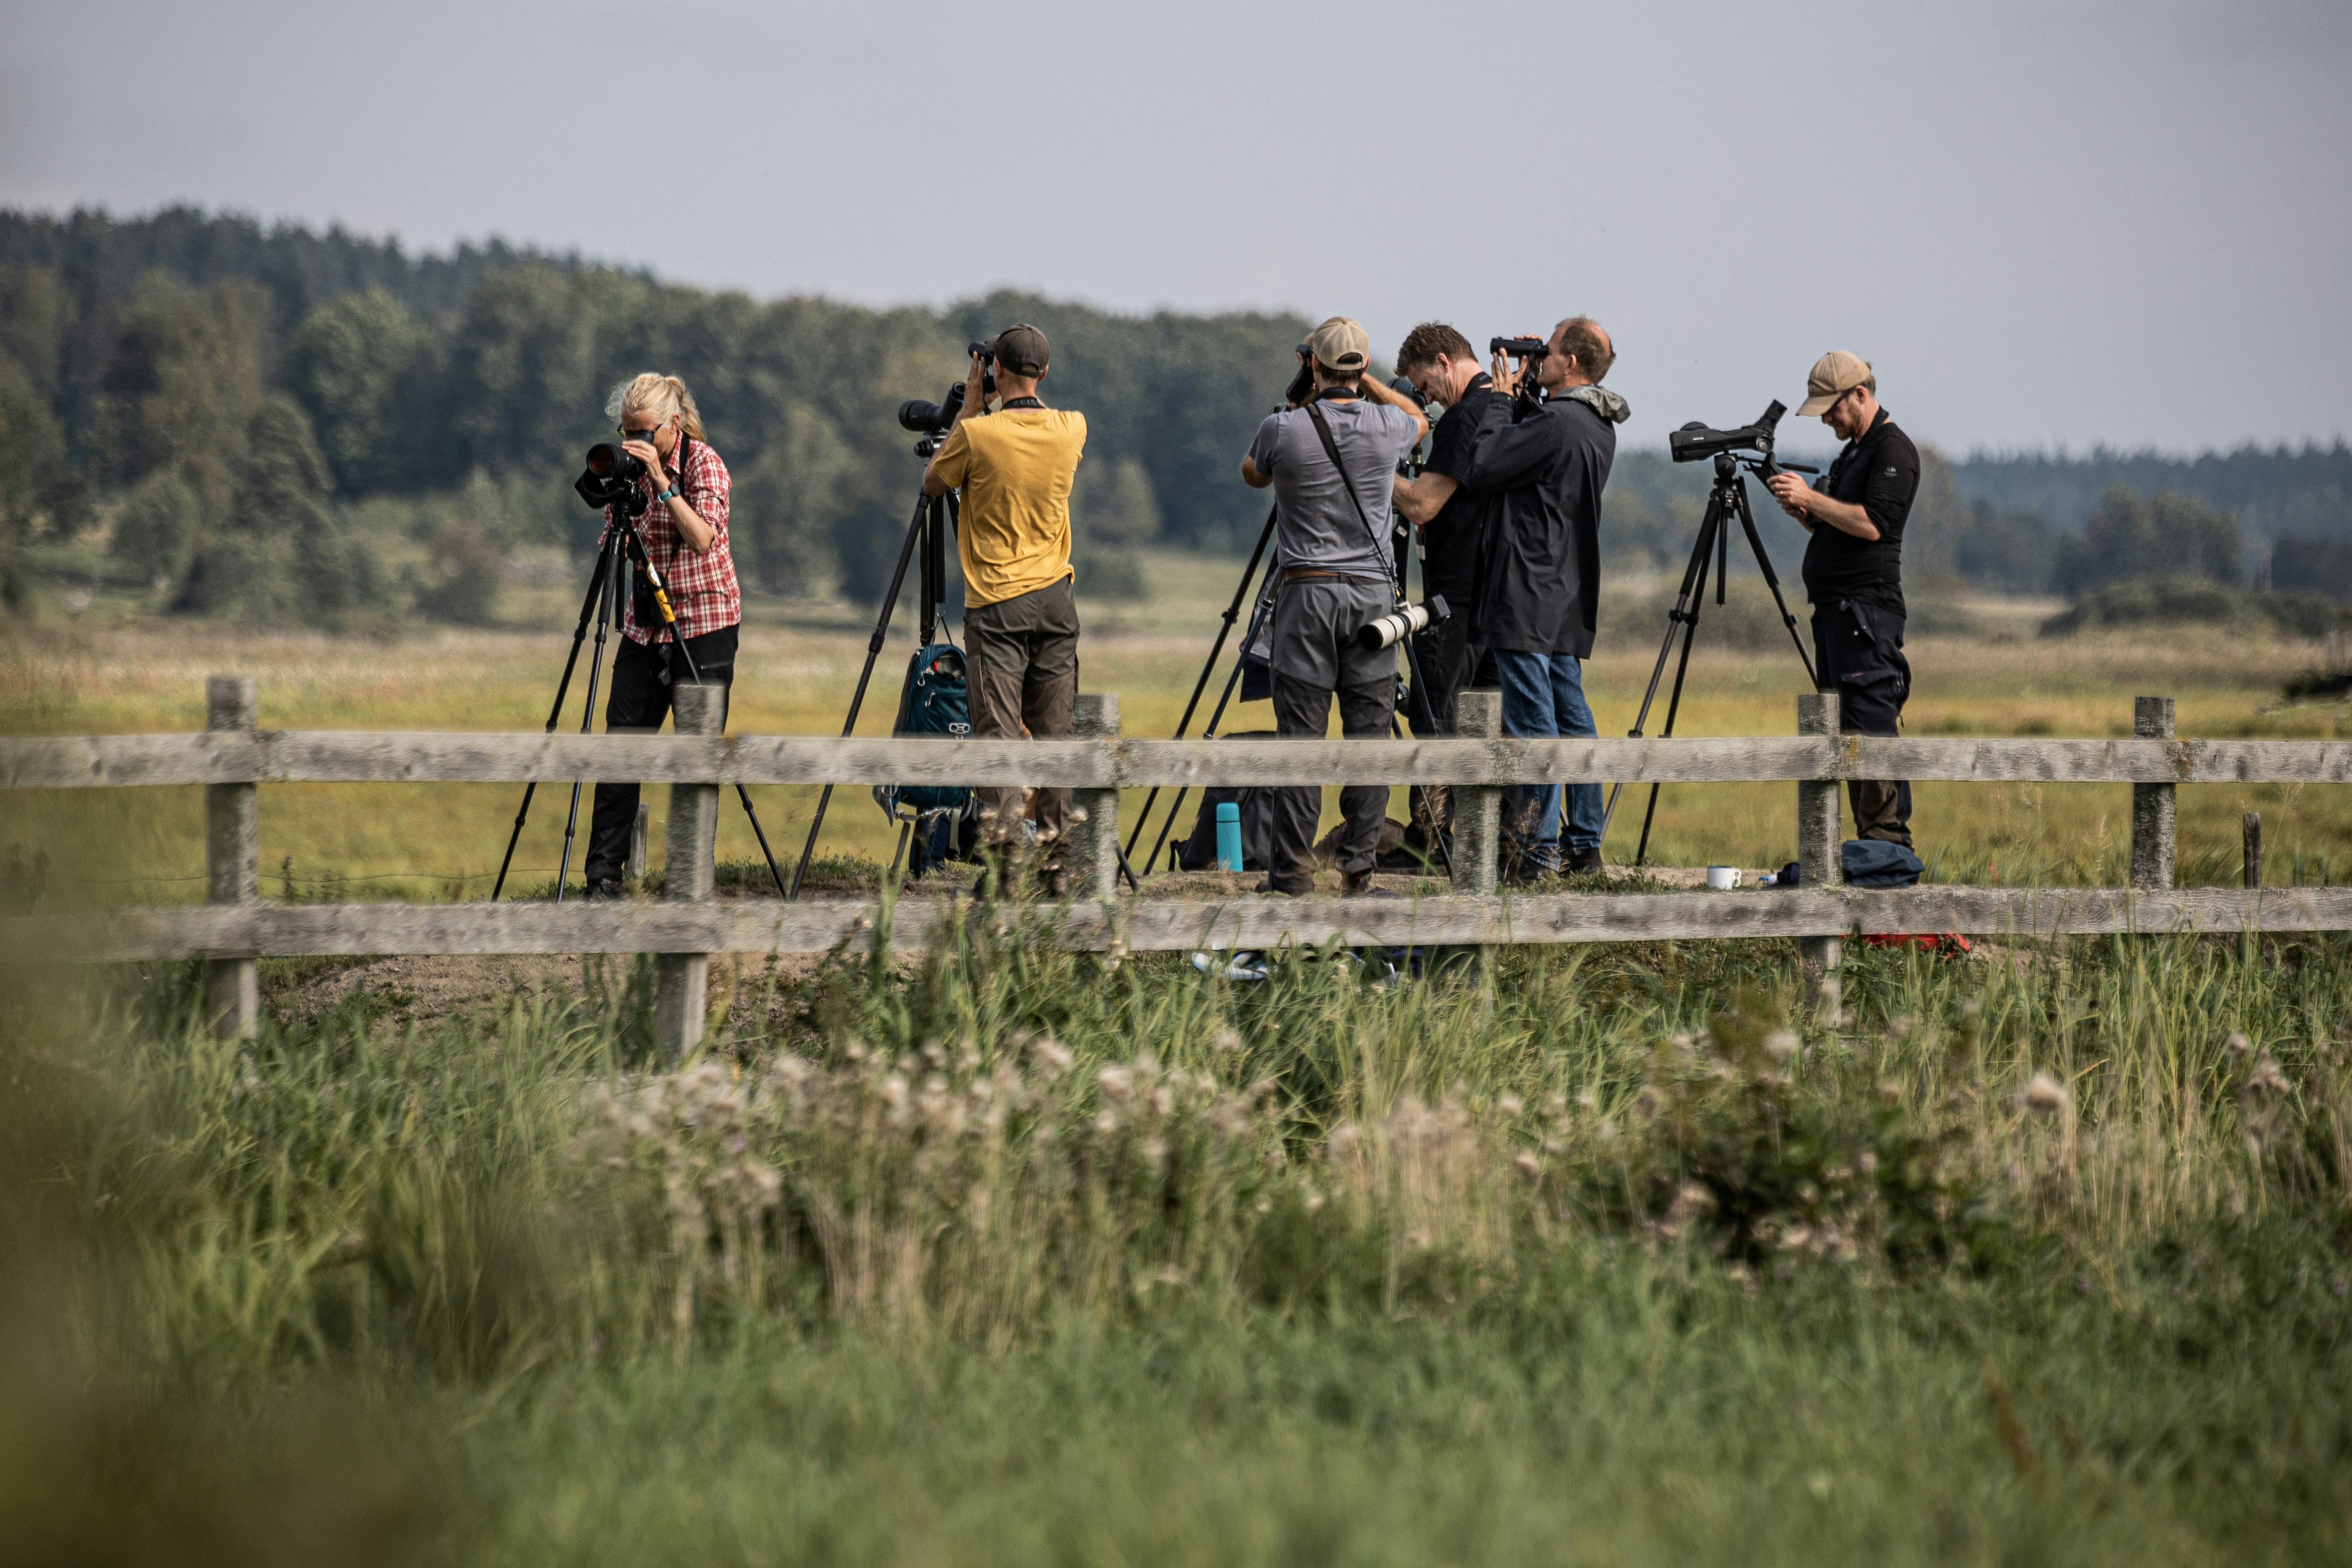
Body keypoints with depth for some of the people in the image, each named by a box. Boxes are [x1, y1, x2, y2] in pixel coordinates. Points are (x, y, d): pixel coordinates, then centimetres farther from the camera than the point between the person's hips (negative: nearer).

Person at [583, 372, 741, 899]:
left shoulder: (704, 462, -10)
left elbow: (703, 538, -23)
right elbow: (613, 545, 9)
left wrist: (662, 480, -28)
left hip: (704, 623, -5)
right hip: (645, 625, 5)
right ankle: (604, 875, 0)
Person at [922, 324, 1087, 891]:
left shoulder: (976, 434, -13)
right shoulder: (1071, 429, 0)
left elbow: (932, 484, 6)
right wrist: (989, 413, 20)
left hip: (996, 604, -4)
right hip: (1055, 598, 4)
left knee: (998, 733, -5)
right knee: (1057, 734, 8)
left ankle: (1005, 858, -14)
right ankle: (1057, 862, 9)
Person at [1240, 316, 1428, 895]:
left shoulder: (1284, 429, -7)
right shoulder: (1386, 428, -2)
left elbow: (1252, 475, 17)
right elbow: (1419, 419, 26)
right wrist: (1365, 381, 22)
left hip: (1307, 591, -2)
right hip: (1373, 593, 2)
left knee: (1300, 735, 0)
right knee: (1369, 733, 5)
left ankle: (1291, 869, -2)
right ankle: (1360, 868, 3)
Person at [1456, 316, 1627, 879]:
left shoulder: (1556, 422, -17)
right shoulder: (1599, 427, 12)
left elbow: (1481, 470, -15)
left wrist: (1502, 400, -4)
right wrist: (1519, 399, 12)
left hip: (1528, 599, -10)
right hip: (1569, 596, 10)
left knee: (1531, 721, -8)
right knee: (1571, 716, 12)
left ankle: (1536, 852, -9)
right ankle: (1585, 846, 15)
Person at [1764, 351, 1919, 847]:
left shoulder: (1893, 450, -9)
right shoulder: (1853, 449, 21)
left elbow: (1871, 524, -20)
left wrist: (1812, 498, -15)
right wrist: (1804, 512, 7)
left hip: (1866, 610, -10)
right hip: (1835, 609, 10)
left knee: (1870, 728, -13)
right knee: (1849, 731, 9)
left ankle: (1890, 843, -14)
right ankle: (1869, 842, 10)